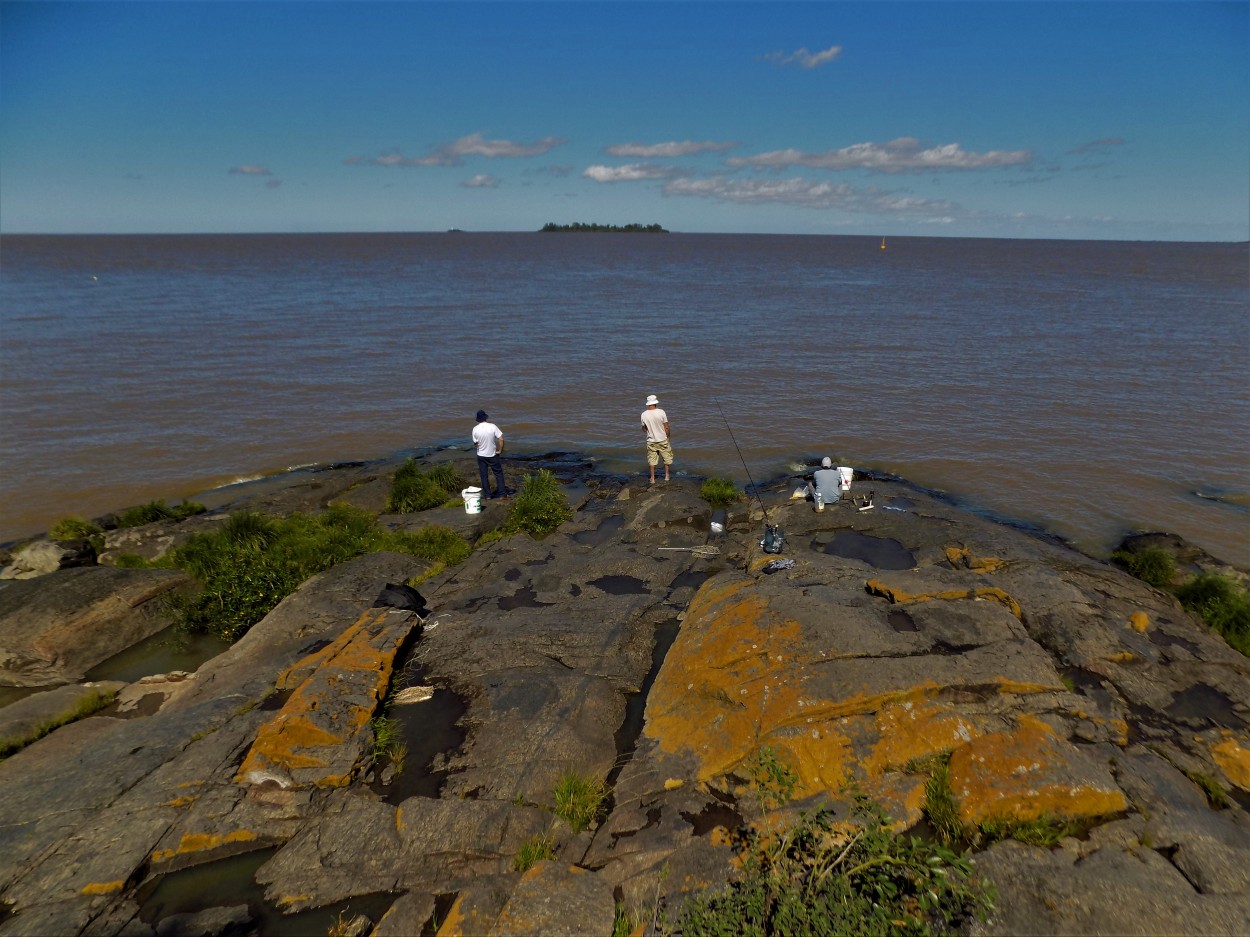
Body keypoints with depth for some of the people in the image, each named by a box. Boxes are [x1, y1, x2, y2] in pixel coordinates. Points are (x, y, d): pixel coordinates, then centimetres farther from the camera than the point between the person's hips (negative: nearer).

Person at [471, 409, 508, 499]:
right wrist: (500, 450, -6)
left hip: (481, 455, 1)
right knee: (499, 473, 11)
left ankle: (487, 495, 16)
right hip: (492, 455, -1)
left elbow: (475, 443, -1)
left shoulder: (475, 429, -10)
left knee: (484, 475, 11)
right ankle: (502, 493, 11)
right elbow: (501, 439, -17)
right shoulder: (492, 426, -14)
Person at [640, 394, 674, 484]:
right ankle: (666, 476, 24)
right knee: (667, 457, 17)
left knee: (652, 460, 12)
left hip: (651, 441, 1)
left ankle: (652, 479, 17)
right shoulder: (661, 412, -16)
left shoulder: (644, 415, -10)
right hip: (662, 439, -1)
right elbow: (666, 427, -11)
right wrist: (668, 436, 5)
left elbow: (644, 428, 1)